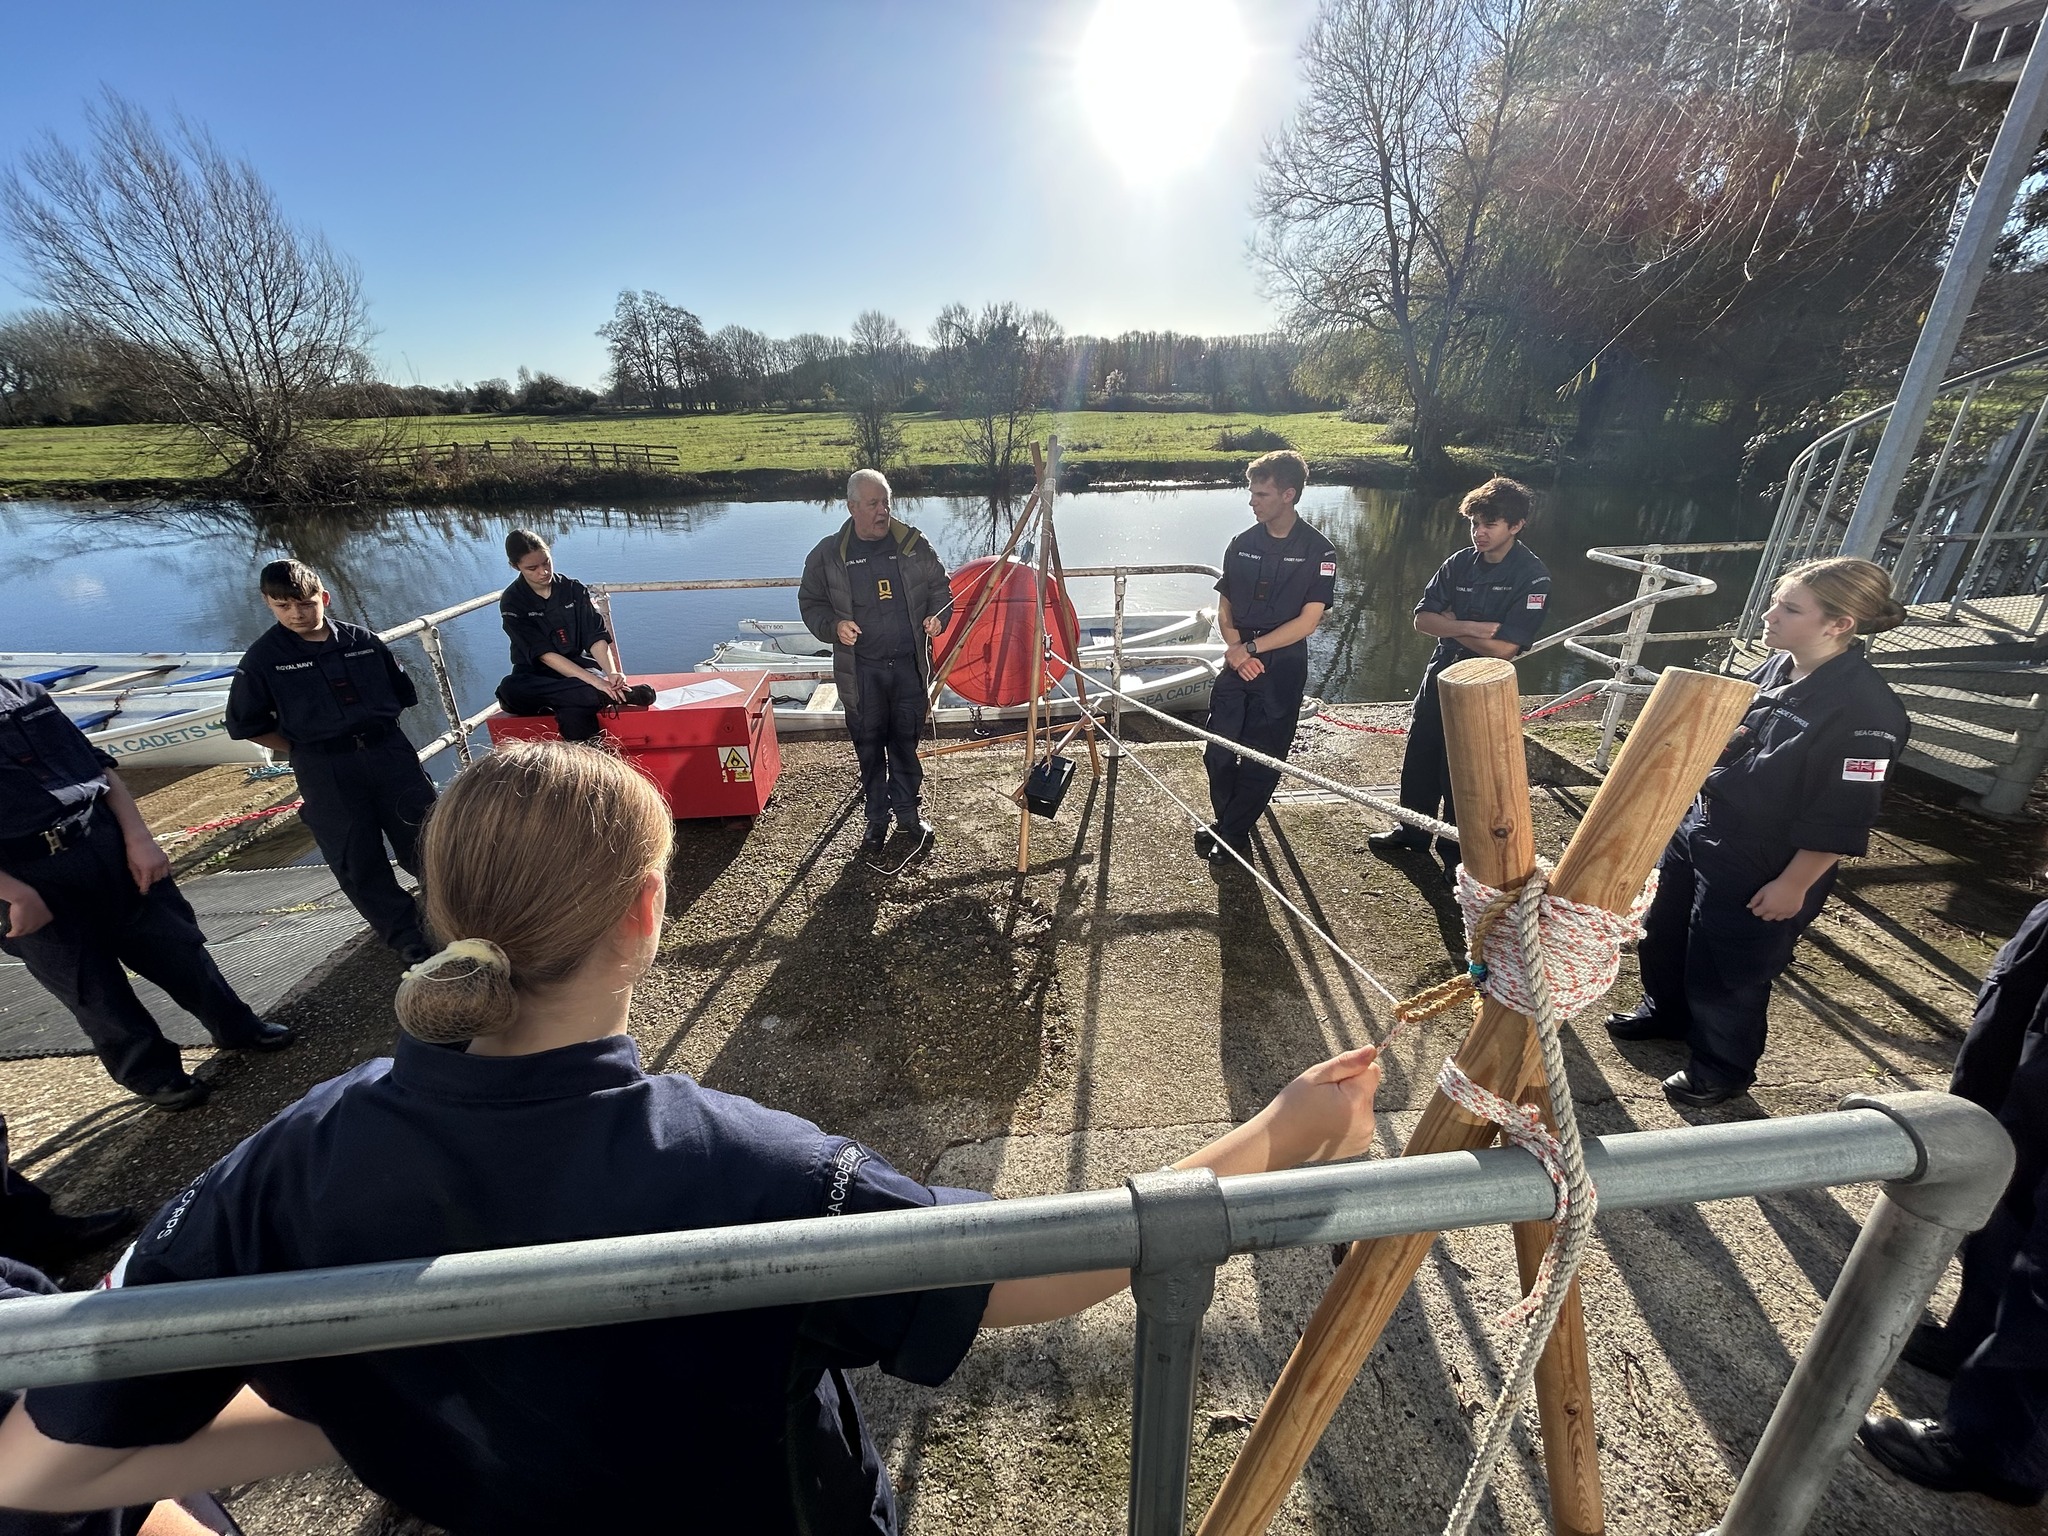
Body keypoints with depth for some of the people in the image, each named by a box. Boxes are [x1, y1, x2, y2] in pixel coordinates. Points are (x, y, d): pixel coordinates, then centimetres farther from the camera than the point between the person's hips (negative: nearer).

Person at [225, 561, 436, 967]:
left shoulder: (360, 639, 3)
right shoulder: (263, 658, -2)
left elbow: (402, 693, 14)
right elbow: (245, 725, 5)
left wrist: (375, 731, 7)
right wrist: (307, 752, 1)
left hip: (388, 750, 1)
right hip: (325, 771, -1)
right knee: (358, 860, 3)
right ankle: (405, 935, 15)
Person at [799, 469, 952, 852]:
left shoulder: (914, 544, 2)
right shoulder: (828, 554, -1)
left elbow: (939, 586, 13)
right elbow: (810, 603, 7)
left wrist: (938, 615, -7)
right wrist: (834, 626, -12)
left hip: (910, 665, 1)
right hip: (861, 670, -1)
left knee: (907, 742, 10)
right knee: (869, 746, 7)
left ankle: (910, 811, 27)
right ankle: (877, 818, 23)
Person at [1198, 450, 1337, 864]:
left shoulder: (1318, 551, -6)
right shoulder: (1243, 543, 6)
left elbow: (1307, 622, -11)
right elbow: (1224, 606, 10)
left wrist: (1251, 648, -13)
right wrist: (1235, 647, -8)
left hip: (1283, 667, -3)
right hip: (1238, 662, 4)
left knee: (1262, 760, 3)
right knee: (1217, 750, 2)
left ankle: (1232, 833, 19)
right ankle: (1225, 822, 25)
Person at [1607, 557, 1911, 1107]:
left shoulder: (1866, 711, -24)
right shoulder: (1777, 668, -2)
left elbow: (1842, 822, -21)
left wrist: (1792, 886, -16)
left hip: (1757, 871, -8)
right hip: (1696, 831, 8)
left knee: (1726, 974, 10)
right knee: (1663, 935, 23)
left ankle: (1721, 1070, 36)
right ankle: (1665, 1014, 50)